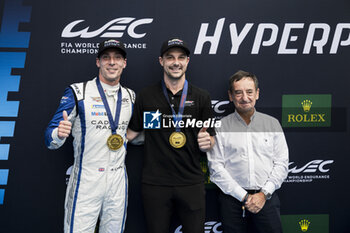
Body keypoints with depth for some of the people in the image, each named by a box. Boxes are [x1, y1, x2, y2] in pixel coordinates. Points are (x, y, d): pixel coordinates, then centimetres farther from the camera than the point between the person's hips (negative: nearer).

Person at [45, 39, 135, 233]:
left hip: (118, 181, 4)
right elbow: (50, 139, -8)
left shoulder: (130, 96, 8)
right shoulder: (77, 93, -6)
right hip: (85, 182, -4)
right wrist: (59, 134, -29)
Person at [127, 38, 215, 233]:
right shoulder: (146, 96, 2)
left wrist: (207, 142, -14)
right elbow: (133, 131, 9)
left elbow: (211, 137, 7)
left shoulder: (201, 97, 3)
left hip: (192, 183, 1)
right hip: (155, 183, 0)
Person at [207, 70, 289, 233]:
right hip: (232, 199, -1)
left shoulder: (272, 123, 6)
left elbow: (281, 163, 4)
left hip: (267, 199, 2)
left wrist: (264, 194, -6)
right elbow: (216, 167, -5)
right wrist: (244, 196, -8)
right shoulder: (221, 127, -1)